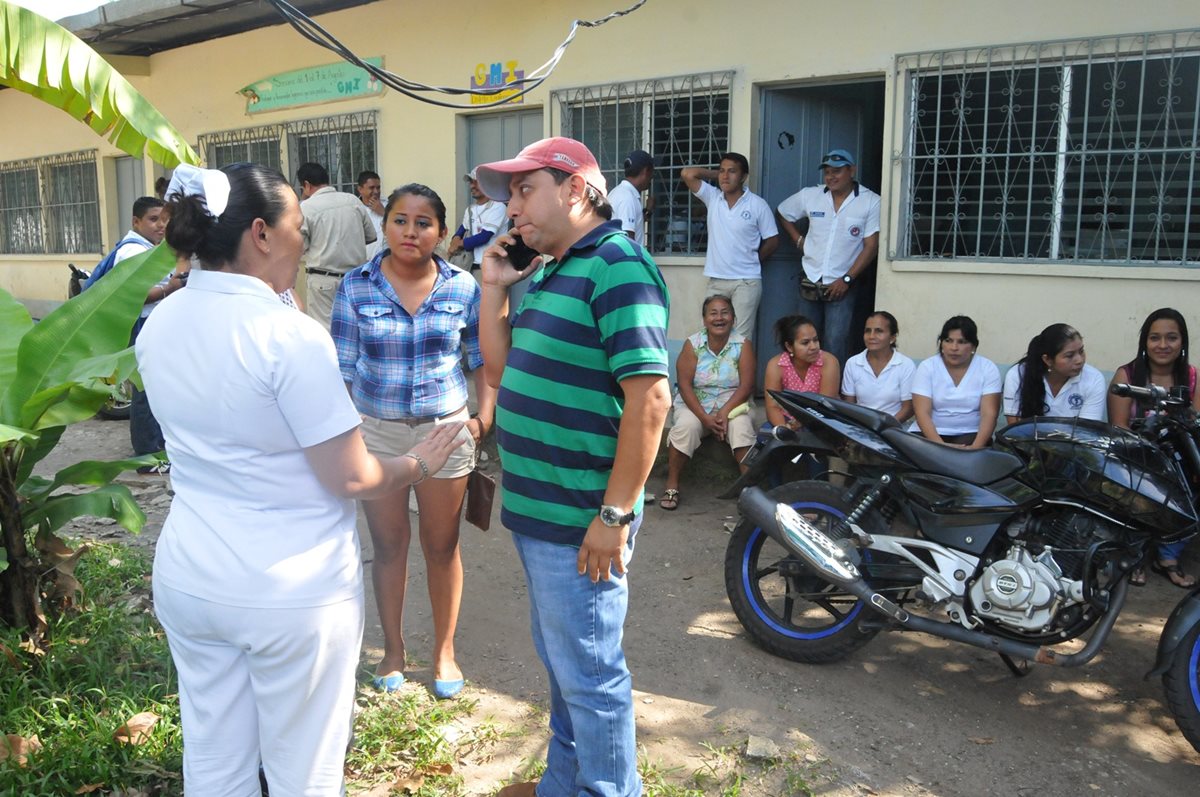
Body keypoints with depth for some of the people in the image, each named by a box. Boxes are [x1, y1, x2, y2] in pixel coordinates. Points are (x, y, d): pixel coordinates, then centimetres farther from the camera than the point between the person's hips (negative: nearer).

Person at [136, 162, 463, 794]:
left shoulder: (158, 324, 0)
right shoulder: (289, 334, -22)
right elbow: (351, 479, -19)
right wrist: (420, 463, -1)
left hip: (187, 579, 7)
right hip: (293, 593, -6)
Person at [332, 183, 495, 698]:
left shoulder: (462, 288, -3)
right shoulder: (356, 288, -4)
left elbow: (484, 358, 4)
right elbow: (343, 367, -1)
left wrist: (485, 414, -7)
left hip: (445, 429, 0)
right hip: (377, 430, 0)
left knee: (442, 545, 10)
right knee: (388, 545, 11)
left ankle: (444, 650, 28)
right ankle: (393, 650, 30)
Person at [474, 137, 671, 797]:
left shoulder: (618, 266, -17)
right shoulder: (546, 272, 13)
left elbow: (649, 398, -24)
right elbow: (499, 372, 15)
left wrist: (614, 515, -23)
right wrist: (494, 287, 5)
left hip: (577, 523, -10)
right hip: (534, 511, 10)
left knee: (588, 675, 6)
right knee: (560, 662, 24)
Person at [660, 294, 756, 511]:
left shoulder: (743, 345, -1)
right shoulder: (692, 344, -3)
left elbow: (746, 385, -8)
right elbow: (685, 385, -9)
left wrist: (725, 412, -22)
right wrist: (705, 417, -20)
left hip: (731, 403, 0)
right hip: (695, 404, 0)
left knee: (741, 426, -31)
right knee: (686, 426, -30)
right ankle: (672, 485, -20)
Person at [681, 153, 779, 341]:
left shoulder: (758, 205, -3)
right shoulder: (712, 197, 5)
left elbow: (772, 241, 3)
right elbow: (687, 174, -3)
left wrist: (751, 261, 10)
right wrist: (715, 173, 5)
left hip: (746, 281, -3)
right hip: (715, 281, 3)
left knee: (741, 337, -4)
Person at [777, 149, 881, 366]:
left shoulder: (871, 202, -8)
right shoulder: (809, 195, 2)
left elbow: (871, 246, -9)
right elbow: (783, 214, 19)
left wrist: (846, 279, -13)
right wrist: (799, 241, 8)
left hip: (843, 285, -4)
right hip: (810, 282, 4)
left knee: (836, 345, -10)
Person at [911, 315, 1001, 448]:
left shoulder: (988, 368, 0)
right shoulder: (926, 367, -2)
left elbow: (989, 414, -8)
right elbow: (922, 413, -11)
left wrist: (975, 447, -25)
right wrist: (941, 446, -26)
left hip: (971, 434, -1)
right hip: (933, 433, 1)